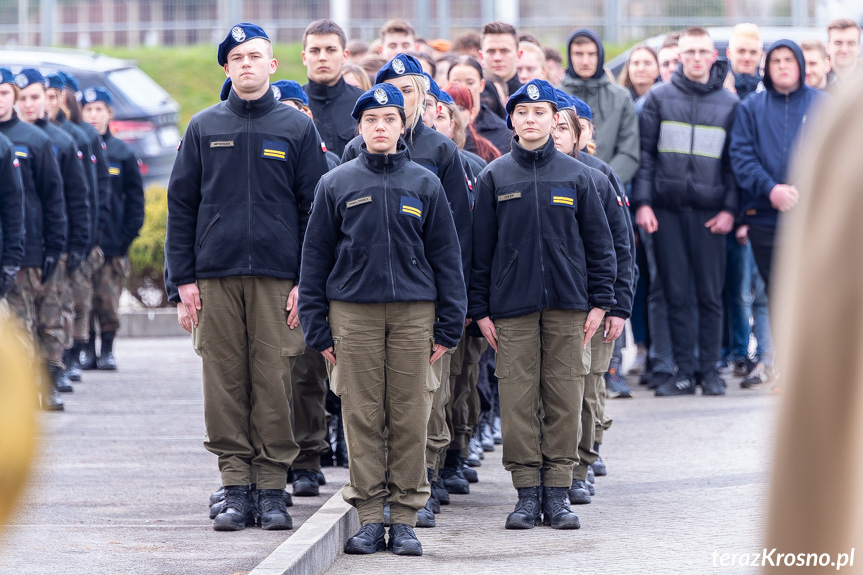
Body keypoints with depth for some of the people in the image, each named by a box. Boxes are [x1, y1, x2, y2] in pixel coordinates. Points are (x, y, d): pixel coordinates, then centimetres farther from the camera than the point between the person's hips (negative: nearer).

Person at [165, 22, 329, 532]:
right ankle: (235, 486, 5)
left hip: (277, 278, -1)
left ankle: (273, 487, 3)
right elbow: (182, 204, 10)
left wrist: (308, 280, -3)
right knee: (225, 381, 0)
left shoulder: (297, 129, 6)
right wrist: (183, 277, 2)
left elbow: (315, 208, 5)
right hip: (216, 278, 1)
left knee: (274, 380, -3)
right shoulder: (204, 128, 10)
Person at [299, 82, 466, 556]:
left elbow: (446, 257, 10)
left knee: (410, 416, -1)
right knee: (362, 415, -1)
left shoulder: (425, 185, 8)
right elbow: (315, 257, 8)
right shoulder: (336, 184, 6)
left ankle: (405, 519, 5)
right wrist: (318, 328, 2)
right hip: (353, 313, 0)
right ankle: (369, 517, 4)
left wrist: (448, 326, 4)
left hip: (414, 313, 0)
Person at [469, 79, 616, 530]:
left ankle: (558, 493, 5)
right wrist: (479, 308, 2)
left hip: (567, 304, 0)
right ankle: (527, 495, 4)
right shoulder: (494, 178, 6)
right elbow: (480, 247, 7)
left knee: (565, 399, -1)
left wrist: (599, 302, 2)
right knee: (518, 400, -3)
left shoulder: (576, 176, 7)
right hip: (512, 306, 0)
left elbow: (598, 243, 9)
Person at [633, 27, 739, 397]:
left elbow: (735, 160, 9)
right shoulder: (659, 98, 7)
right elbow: (645, 152, 6)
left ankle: (709, 370, 7)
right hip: (667, 209, 0)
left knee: (710, 295, 1)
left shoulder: (729, 104, 8)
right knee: (677, 295, 0)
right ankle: (684, 371, 4)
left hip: (709, 212, 0)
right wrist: (642, 202, -3)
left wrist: (730, 209, -1)